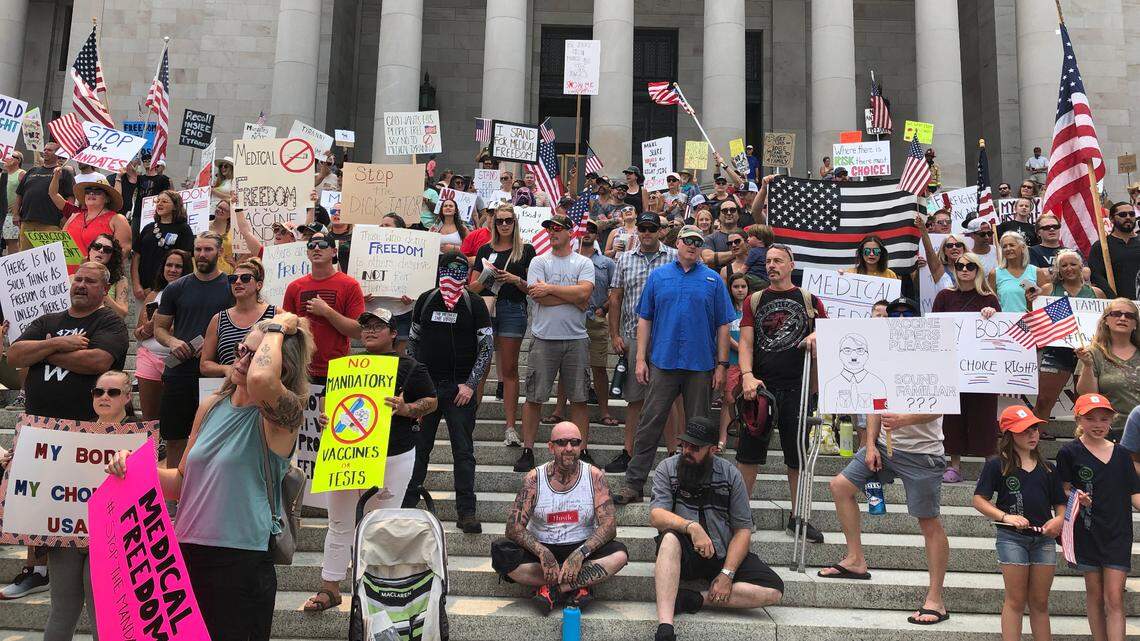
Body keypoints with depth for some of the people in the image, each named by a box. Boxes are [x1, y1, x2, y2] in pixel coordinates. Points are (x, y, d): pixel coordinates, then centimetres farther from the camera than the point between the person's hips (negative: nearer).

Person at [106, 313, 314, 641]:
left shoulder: (282, 417, -13)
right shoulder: (212, 407, 7)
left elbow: (260, 380, -37)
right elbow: (183, 482, 15)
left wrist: (276, 328, -20)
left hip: (241, 565, -6)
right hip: (186, 555, 6)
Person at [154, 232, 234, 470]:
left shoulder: (232, 287, 2)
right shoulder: (176, 288, 9)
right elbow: (159, 328, 14)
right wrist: (172, 342, -8)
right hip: (179, 372, 3)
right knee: (174, 438, 10)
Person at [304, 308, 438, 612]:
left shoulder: (409, 367, 0)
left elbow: (431, 402, 0)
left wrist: (405, 408, -18)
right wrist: (325, 417, -2)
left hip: (392, 458, -4)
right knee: (339, 525, 9)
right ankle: (330, 588, 20)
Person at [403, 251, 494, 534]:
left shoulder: (475, 305, -3)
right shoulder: (425, 300, 6)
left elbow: (486, 348, -2)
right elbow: (413, 341, 14)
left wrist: (470, 384, -9)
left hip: (460, 388, -2)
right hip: (425, 385, 3)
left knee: (463, 451, 0)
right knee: (418, 448, 9)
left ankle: (466, 511, 6)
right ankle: (407, 505, 21)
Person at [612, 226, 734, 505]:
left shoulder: (713, 280, 6)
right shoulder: (658, 276, 8)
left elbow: (723, 325, 5)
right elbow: (645, 319, 8)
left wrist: (721, 365, 0)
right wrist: (641, 359, 1)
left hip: (700, 366, 0)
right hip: (663, 363, 0)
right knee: (649, 424, -1)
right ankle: (633, 484, 5)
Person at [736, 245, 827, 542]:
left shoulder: (810, 300, 9)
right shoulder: (754, 301, 9)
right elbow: (746, 342, 1)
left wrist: (817, 336, -13)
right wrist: (747, 375, -15)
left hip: (797, 387, 0)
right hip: (760, 385, 0)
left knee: (798, 455, 8)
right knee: (749, 452, 3)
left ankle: (797, 517, 21)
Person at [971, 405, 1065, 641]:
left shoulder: (1046, 468, 10)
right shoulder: (997, 465, -4)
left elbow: (1060, 503, 14)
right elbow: (979, 500, -6)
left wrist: (1059, 519, -8)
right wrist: (1006, 517, -19)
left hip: (1044, 537, 4)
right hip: (1011, 537, -4)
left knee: (1040, 602, 12)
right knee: (1015, 601, 2)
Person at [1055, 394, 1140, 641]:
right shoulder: (1070, 452, -4)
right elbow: (1064, 489, 1)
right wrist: (1076, 496, -20)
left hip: (1118, 534, 1)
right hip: (1087, 533, -1)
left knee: (1114, 598, -3)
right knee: (1094, 594, 11)